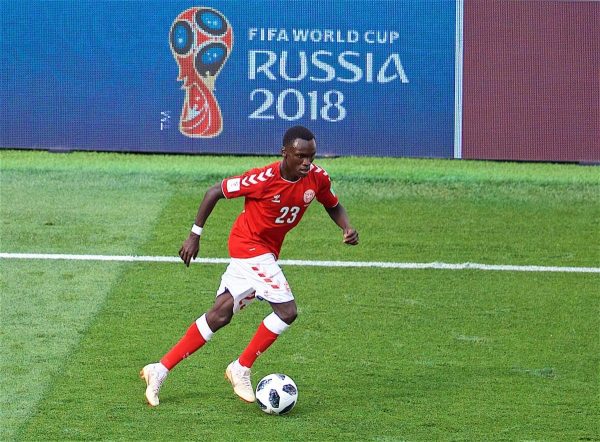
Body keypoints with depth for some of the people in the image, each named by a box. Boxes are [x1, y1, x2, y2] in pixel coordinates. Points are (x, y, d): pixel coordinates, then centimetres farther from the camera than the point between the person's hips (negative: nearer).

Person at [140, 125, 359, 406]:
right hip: (251, 248, -7)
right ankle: (241, 369, 1)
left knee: (219, 316, 9)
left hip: (265, 253, 7)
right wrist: (195, 234, -11)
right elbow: (215, 192, -14)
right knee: (286, 310, -15)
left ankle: (161, 369, 16)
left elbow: (333, 205, 13)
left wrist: (346, 227, -9)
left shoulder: (317, 178, -8)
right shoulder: (265, 179, -25)